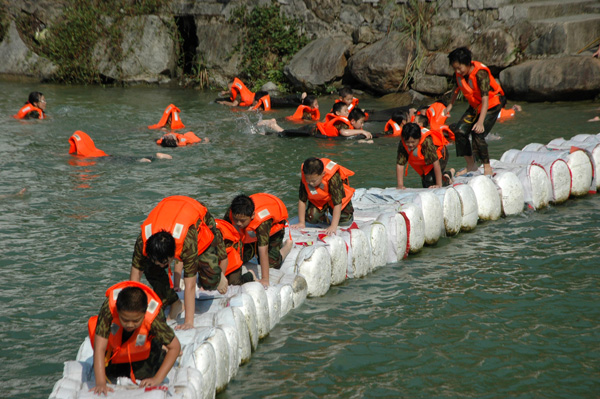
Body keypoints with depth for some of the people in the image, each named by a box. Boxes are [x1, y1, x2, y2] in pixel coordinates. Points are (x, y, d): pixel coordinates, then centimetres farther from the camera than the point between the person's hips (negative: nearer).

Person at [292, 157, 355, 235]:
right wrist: (301, 223, -19)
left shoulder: (333, 179, -43)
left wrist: (333, 226, -45)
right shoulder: (304, 180, -32)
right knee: (310, 218, -18)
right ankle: (324, 216, 16)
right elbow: (302, 200, -20)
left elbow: (338, 203, -42)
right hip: (319, 200, 3)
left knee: (344, 222, -10)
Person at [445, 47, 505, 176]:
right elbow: (457, 88, 15)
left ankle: (487, 168, -9)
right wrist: (450, 105, 23)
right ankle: (471, 166, 7)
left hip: (492, 104, -7)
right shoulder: (459, 73, -10)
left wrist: (480, 121, -46)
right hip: (475, 105, 8)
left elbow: (485, 99, -37)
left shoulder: (480, 73, -31)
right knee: (459, 131, -5)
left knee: (477, 134, -23)